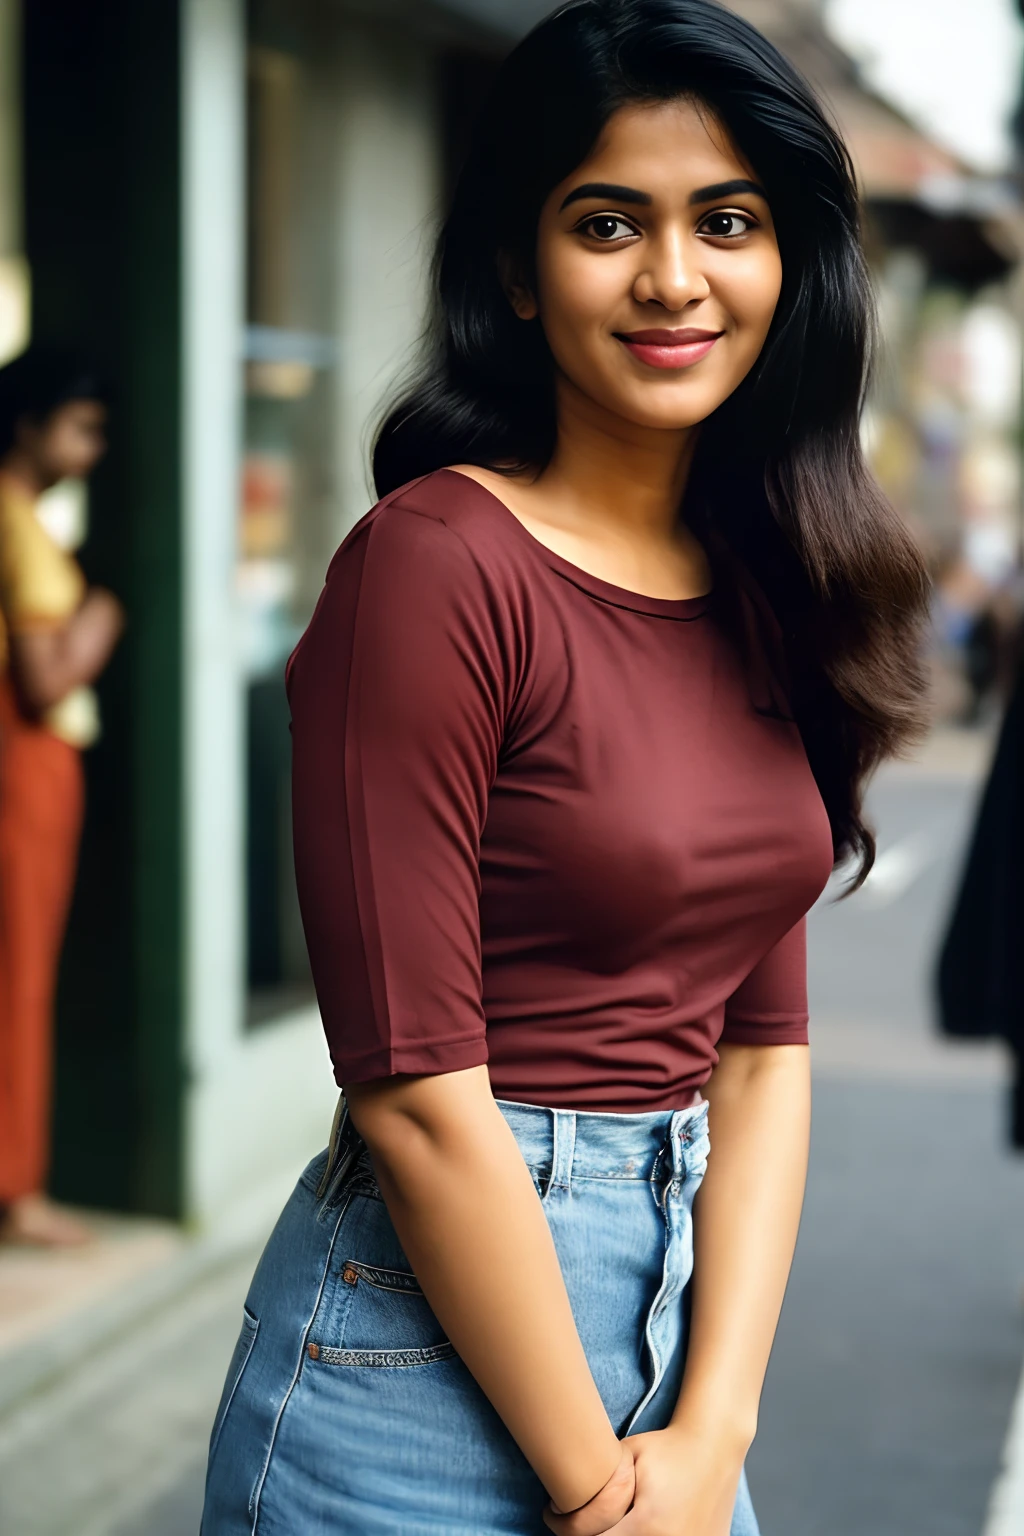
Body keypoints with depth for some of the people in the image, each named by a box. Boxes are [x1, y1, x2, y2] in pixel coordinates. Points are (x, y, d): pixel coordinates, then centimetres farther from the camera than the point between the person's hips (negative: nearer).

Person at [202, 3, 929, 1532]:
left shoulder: (762, 592, 5)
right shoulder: (434, 563, -16)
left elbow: (761, 1047, 3)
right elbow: (414, 1090, -18)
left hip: (689, 1283, 6)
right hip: (430, 1339, -6)